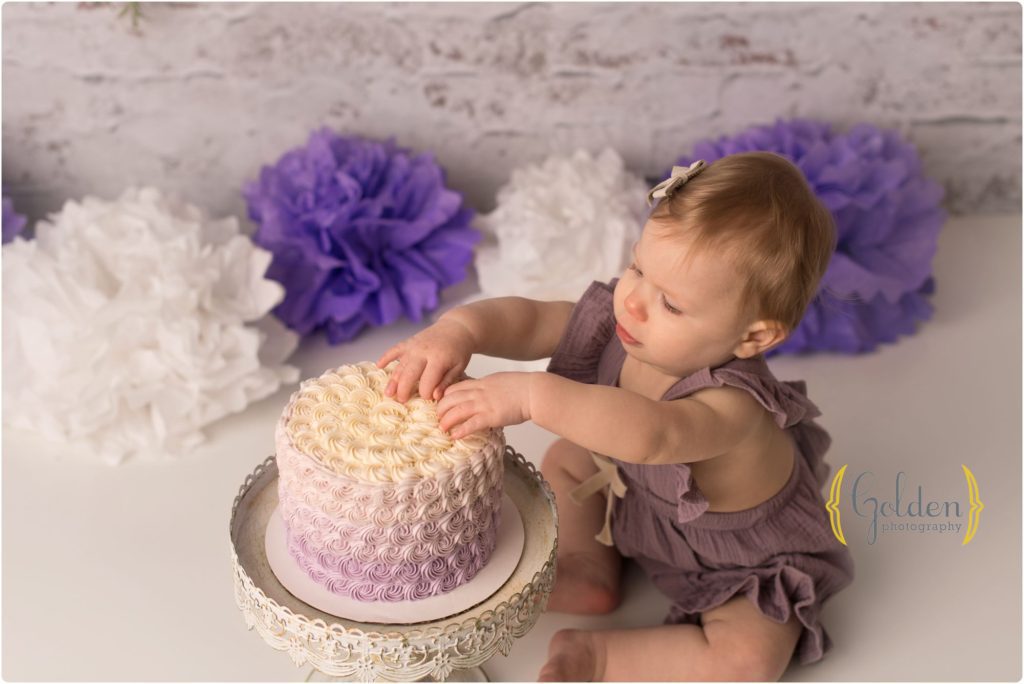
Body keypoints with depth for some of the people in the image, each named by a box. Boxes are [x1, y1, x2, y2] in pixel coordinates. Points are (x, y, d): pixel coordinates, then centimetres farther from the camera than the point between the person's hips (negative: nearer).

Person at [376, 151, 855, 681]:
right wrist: (457, 330, -41)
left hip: (745, 561, -6)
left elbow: (650, 434, -62)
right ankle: (590, 571, 2)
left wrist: (532, 395, -66)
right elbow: (529, 319, -20)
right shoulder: (619, 319, -22)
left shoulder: (734, 404, -43)